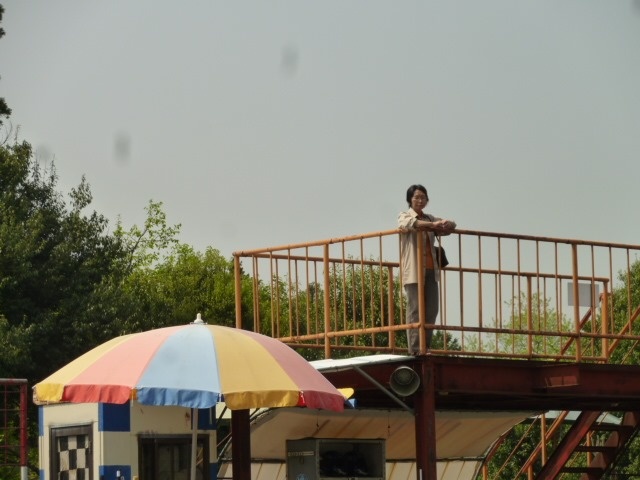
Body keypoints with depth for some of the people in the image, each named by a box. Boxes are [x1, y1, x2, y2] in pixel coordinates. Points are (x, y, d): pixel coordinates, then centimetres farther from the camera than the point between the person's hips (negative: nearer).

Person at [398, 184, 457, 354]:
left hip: (431, 270, 6)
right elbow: (409, 223, -20)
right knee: (415, 310, -9)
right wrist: (432, 225, -27)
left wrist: (445, 223, -12)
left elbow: (452, 224, 13)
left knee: (431, 310, 1)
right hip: (413, 270, -6)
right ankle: (415, 350, -11)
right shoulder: (404, 216, 4)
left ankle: (425, 348, 5)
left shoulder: (429, 219, 20)